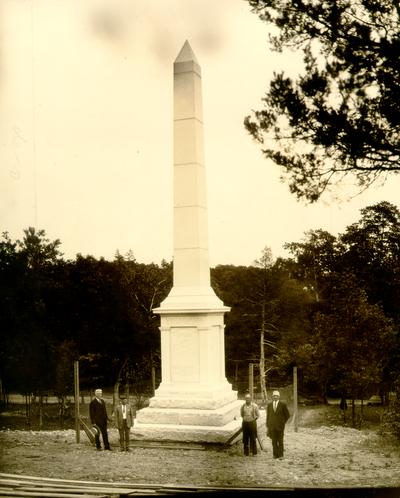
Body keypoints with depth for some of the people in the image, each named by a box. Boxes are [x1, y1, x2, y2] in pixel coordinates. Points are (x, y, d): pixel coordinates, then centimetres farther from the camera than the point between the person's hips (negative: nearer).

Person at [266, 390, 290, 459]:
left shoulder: (282, 404, -2)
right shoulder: (269, 405, 7)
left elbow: (287, 415, 6)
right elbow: (268, 416, 10)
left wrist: (283, 422, 2)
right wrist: (267, 426, 7)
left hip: (280, 426, -2)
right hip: (272, 426, 2)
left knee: (280, 441, 0)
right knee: (274, 441, 2)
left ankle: (281, 455, 7)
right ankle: (275, 454, 9)